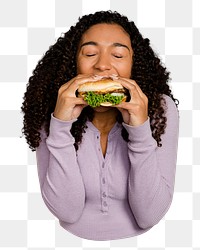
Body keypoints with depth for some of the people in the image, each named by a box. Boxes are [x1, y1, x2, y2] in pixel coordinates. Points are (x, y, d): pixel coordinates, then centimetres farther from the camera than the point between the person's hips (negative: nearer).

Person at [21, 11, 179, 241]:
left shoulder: (161, 109, -11)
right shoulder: (51, 111, -9)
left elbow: (149, 216, -14)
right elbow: (66, 211, -15)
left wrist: (141, 131, -25)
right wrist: (60, 126, -25)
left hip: (141, 241, 0)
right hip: (74, 240, 0)